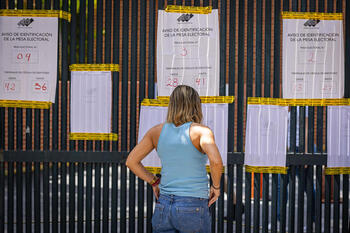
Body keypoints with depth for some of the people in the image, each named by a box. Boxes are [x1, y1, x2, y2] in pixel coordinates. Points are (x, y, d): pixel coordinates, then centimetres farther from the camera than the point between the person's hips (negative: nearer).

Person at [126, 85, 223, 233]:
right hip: (193, 209, -4)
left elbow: (131, 161, 6)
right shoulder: (201, 131, -8)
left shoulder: (157, 131, 5)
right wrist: (216, 186, -6)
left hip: (163, 206, 4)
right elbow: (216, 161, -24)